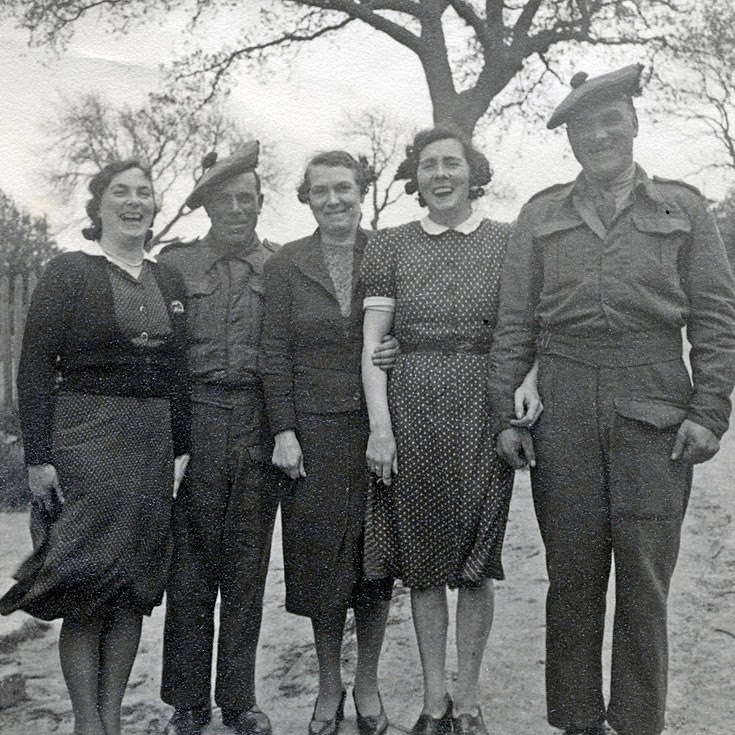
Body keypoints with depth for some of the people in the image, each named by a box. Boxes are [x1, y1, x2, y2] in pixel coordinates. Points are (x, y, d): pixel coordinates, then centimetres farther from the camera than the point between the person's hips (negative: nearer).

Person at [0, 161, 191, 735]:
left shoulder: (168, 281, 12)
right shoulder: (68, 272, -2)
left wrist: (181, 447, 8)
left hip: (153, 444, 5)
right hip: (86, 439, -5)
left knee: (136, 586, 7)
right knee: (87, 585, -2)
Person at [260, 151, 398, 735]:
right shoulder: (285, 266, 3)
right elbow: (274, 356, 0)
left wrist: (401, 353, -8)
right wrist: (284, 432, -6)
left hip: (377, 424, 1)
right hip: (314, 429, 0)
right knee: (321, 553, 6)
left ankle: (368, 686, 23)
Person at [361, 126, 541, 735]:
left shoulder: (508, 242, 7)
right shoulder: (390, 246, 7)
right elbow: (372, 343, 2)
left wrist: (528, 378, -12)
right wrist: (379, 425, -7)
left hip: (483, 410, 0)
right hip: (413, 409, 1)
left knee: (476, 559, 5)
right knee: (422, 557, 7)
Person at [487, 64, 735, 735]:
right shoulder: (541, 215, 12)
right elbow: (515, 325, 8)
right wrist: (507, 414, 2)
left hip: (654, 414, -1)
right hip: (563, 414, 1)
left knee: (645, 580, 4)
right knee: (572, 577, 7)